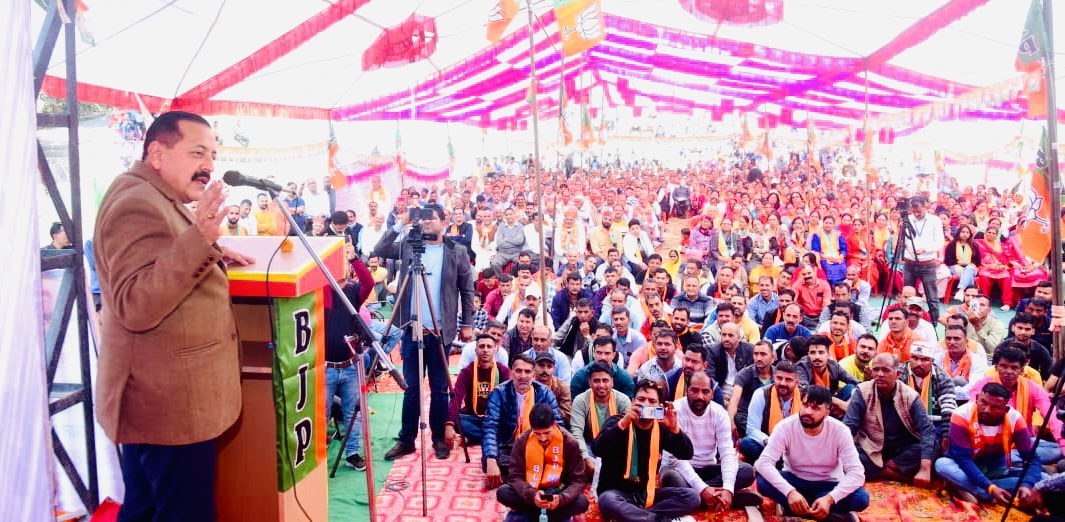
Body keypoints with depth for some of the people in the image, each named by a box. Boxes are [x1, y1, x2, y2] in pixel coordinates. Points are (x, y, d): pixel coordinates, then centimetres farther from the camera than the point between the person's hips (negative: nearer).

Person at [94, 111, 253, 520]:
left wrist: (210, 252, 11)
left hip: (161, 398, 11)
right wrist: (199, 239, -37)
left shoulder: (156, 202, 15)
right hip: (170, 402, -11)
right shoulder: (138, 205, -19)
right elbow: (137, 307, -28)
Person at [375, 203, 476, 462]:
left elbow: (467, 290, 4)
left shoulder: (457, 252, 2)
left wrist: (467, 324, 0)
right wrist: (398, 226, -13)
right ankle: (406, 440, 15)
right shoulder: (407, 245, 6)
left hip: (440, 331, -1)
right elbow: (378, 251, -7)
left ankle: (439, 439, 17)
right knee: (411, 388, 7)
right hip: (412, 329, 1)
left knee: (439, 389, 6)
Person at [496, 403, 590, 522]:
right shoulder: (522, 441, -12)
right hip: (530, 493, 1)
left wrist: (561, 498, -32)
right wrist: (532, 495, -32)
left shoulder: (569, 442, -14)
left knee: (582, 502, -30)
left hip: (557, 493, -1)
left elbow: (579, 479, -12)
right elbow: (515, 477, -11)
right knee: (503, 493, -27)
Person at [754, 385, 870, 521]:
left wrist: (829, 499, -39)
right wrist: (790, 492, -42)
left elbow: (856, 473, -24)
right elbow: (763, 463, -27)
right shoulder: (785, 427, -20)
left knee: (861, 499, -28)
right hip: (794, 481, 0)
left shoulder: (840, 431, -19)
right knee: (763, 482, -31)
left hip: (828, 485, 0)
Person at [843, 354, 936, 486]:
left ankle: (876, 470, -19)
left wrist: (925, 469, -30)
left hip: (902, 451, 2)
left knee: (934, 443, -25)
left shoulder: (910, 396, -9)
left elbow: (927, 430, -17)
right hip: (871, 451, -1)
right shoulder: (863, 392, -10)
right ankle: (906, 476, -21)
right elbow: (848, 428, -13)